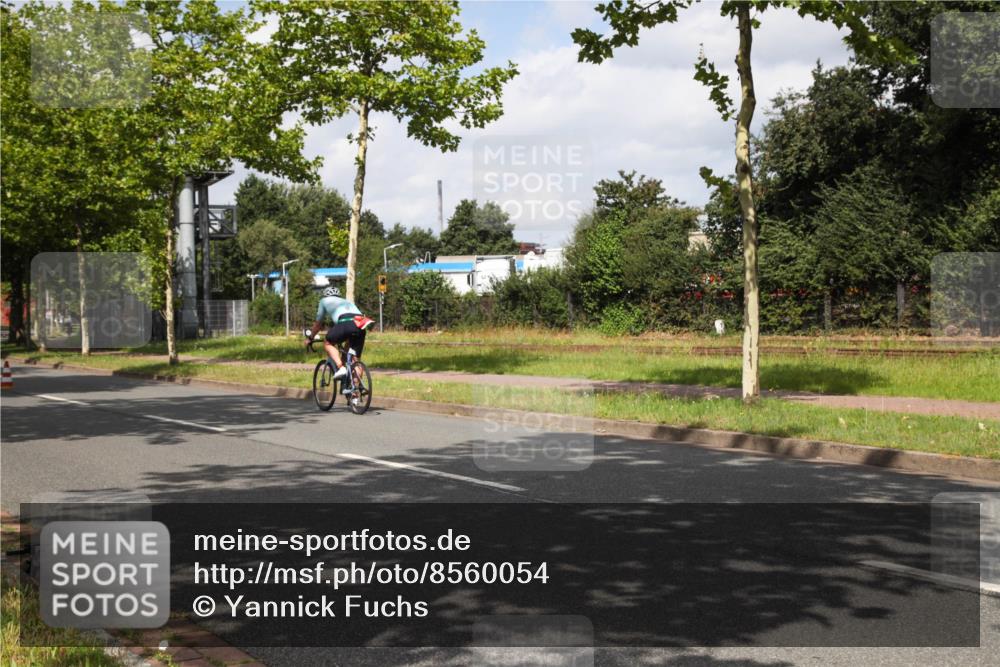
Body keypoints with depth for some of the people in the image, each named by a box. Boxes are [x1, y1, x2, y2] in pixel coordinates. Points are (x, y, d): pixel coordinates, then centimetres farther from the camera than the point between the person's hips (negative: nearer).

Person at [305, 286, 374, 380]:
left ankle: (341, 368, -2)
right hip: (361, 327, 5)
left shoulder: (325, 301, 30)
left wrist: (309, 338, 50)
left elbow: (318, 323, 35)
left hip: (346, 323, -5)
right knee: (356, 359, 13)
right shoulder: (346, 302, 43)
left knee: (327, 343, 16)